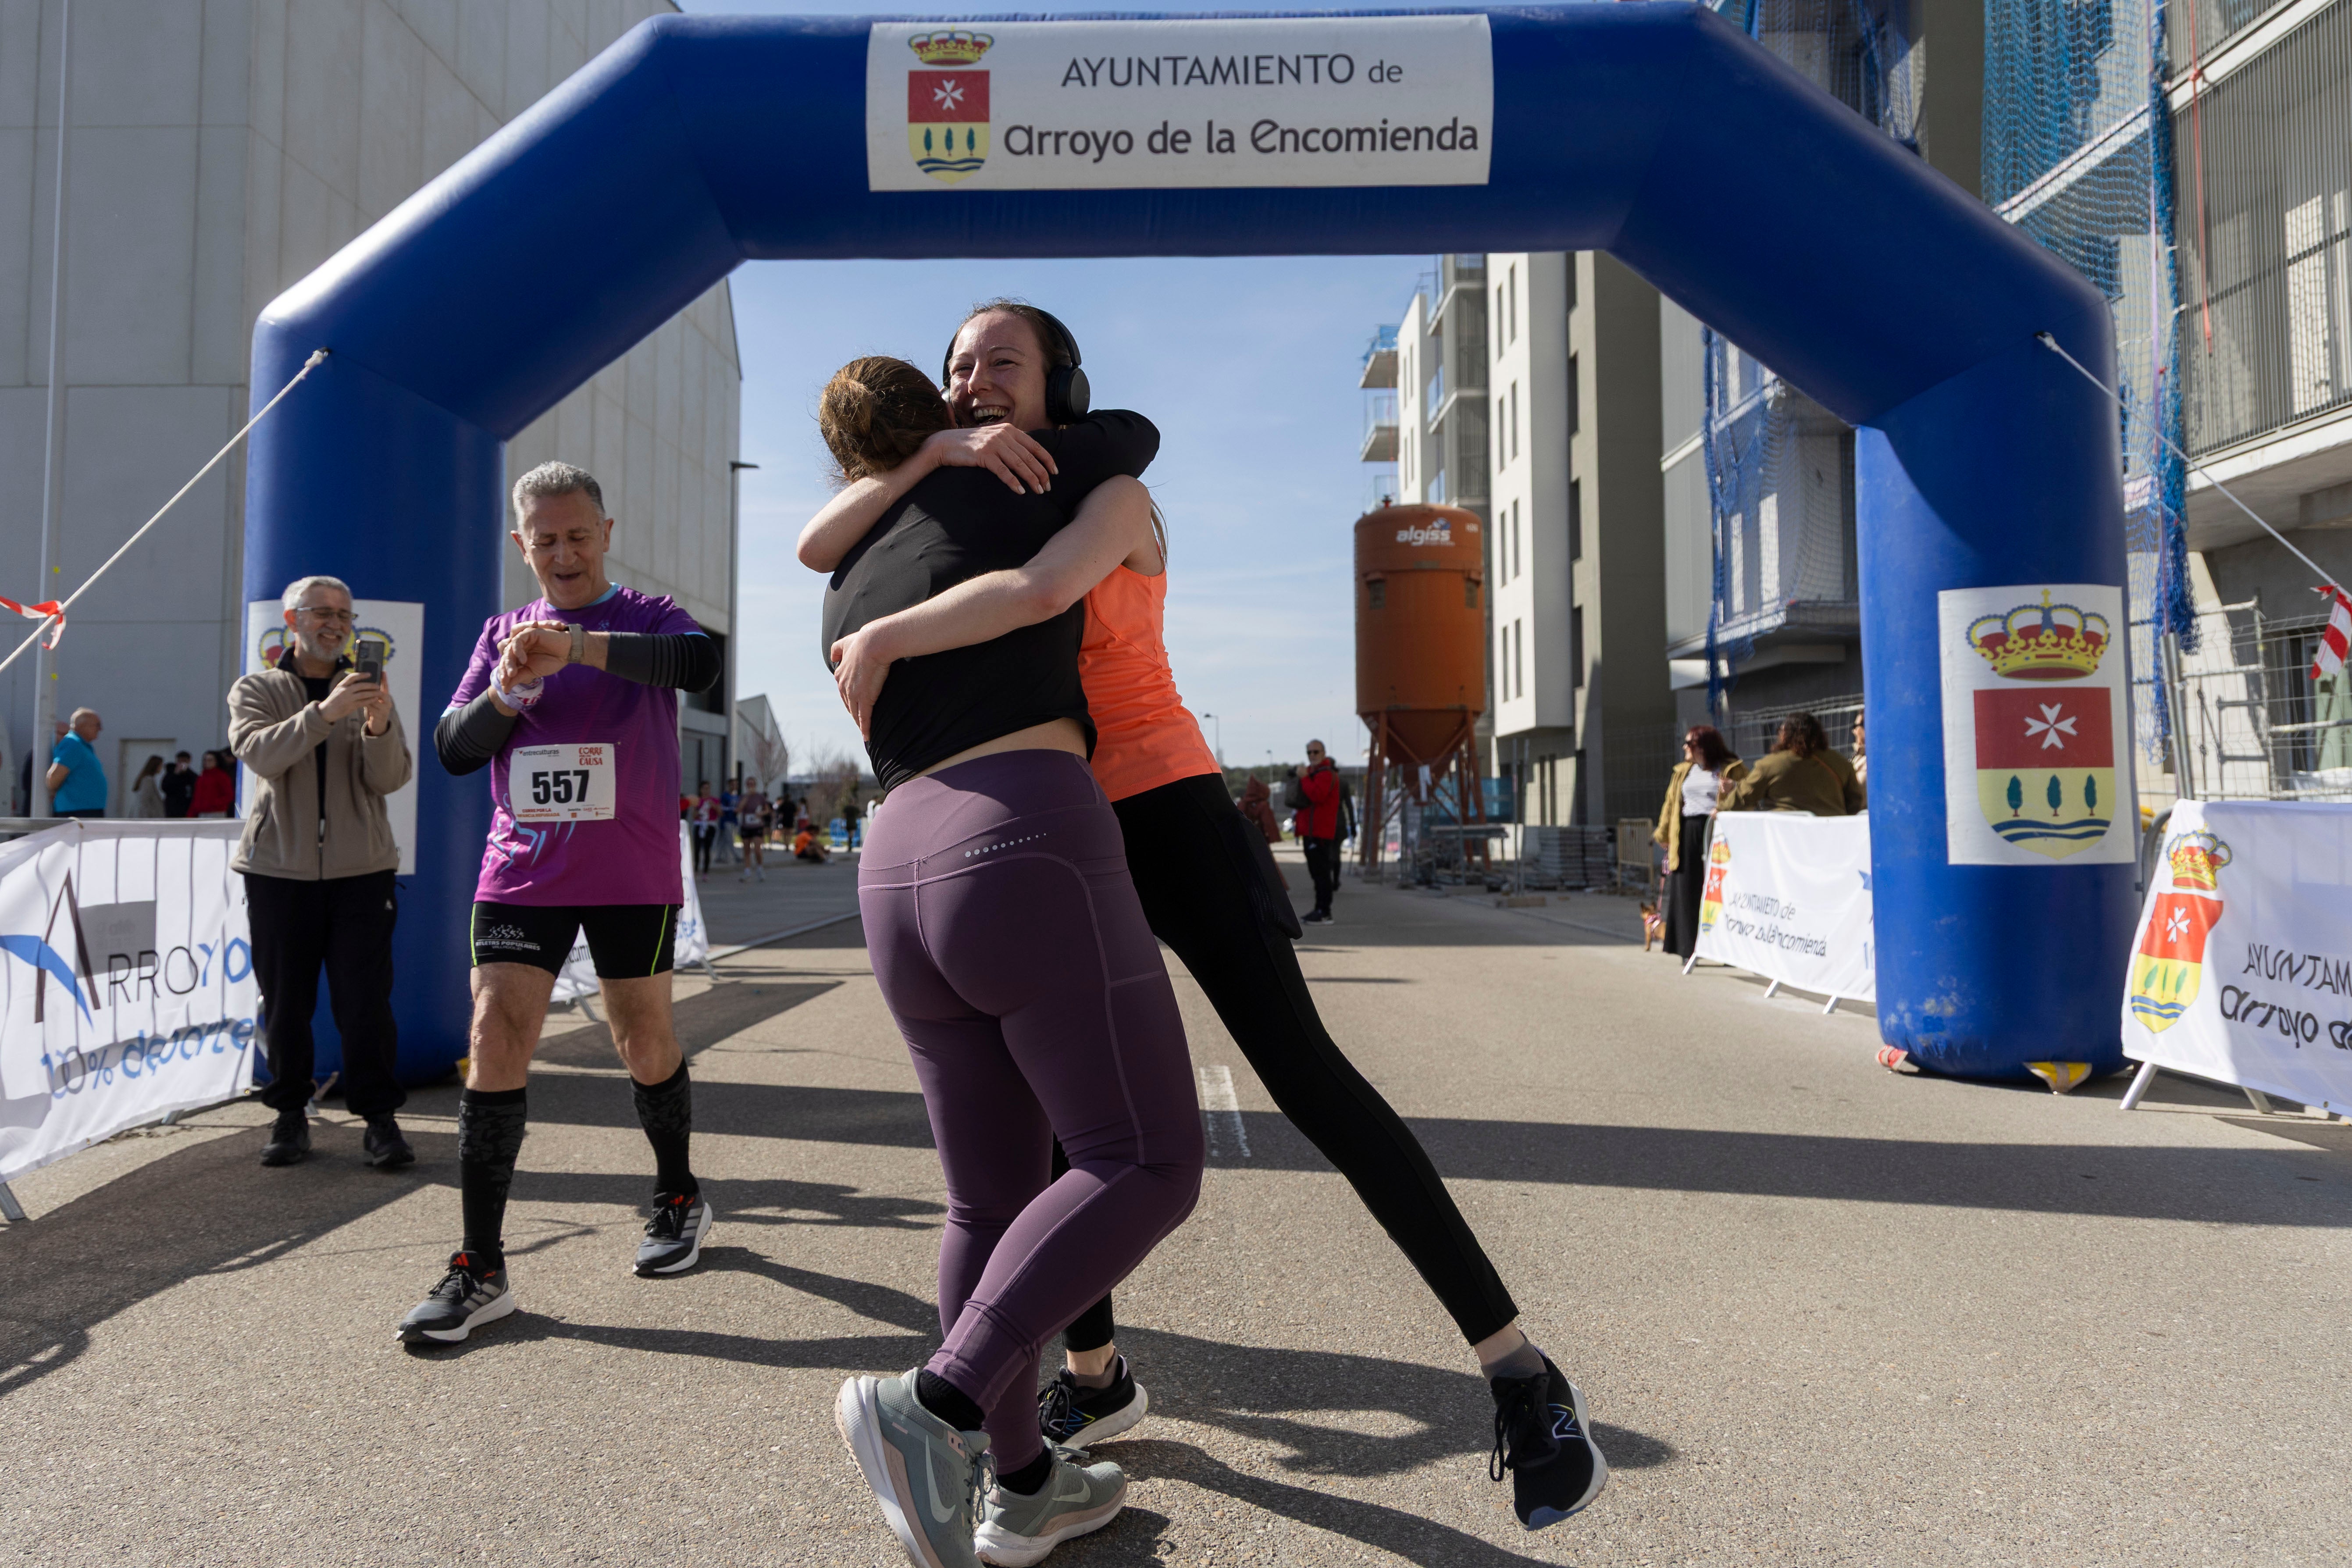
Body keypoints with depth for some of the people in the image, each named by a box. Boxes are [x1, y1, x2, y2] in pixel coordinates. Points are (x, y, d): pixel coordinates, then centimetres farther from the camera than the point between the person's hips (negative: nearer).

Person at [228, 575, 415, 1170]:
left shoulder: (368, 692, 11)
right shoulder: (256, 690, 7)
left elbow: (390, 778, -4)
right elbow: (263, 754, -15)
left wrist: (379, 727, -24)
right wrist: (325, 712, -31)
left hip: (361, 869, 0)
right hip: (279, 869, 0)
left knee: (366, 1000, -3)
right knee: (286, 1000, 5)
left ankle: (379, 1116, 5)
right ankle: (290, 1114, 19)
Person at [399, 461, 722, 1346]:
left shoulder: (647, 617, 1)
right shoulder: (500, 633, 13)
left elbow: (700, 662, -23)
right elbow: (452, 750, 6)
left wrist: (578, 646, -34)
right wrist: (508, 689, -13)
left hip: (631, 875, -3)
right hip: (522, 869, 3)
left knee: (644, 1043, 7)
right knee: (494, 1039, -6)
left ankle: (680, 1198, 31)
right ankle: (481, 1270, 0)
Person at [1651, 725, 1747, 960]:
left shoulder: (1733, 770, 2)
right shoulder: (1682, 772, 18)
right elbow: (1671, 803, 21)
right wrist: (1662, 832, 21)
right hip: (1687, 834, 5)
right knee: (1687, 891, 2)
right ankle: (1690, 948, 8)